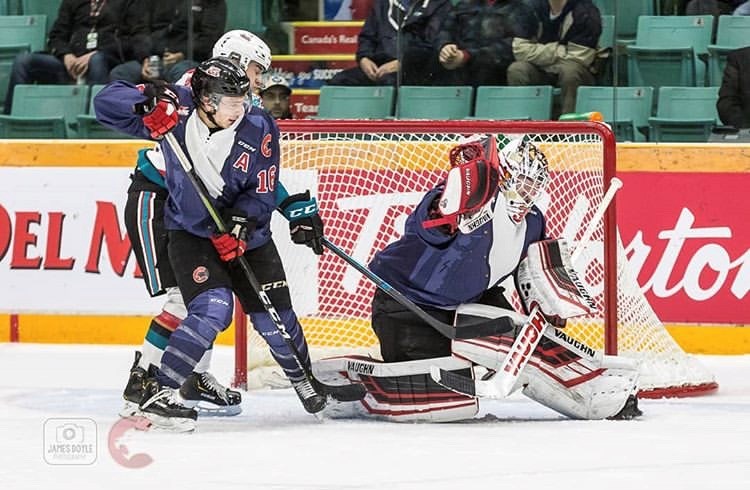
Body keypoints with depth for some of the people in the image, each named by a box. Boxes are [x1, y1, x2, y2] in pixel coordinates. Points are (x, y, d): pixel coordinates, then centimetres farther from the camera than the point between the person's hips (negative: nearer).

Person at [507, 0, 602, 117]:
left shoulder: (585, 11, -13)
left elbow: (579, 58, -16)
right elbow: (520, 50, -8)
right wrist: (559, 52, -14)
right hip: (541, 73, 3)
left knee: (569, 70, -35)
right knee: (516, 70, -24)